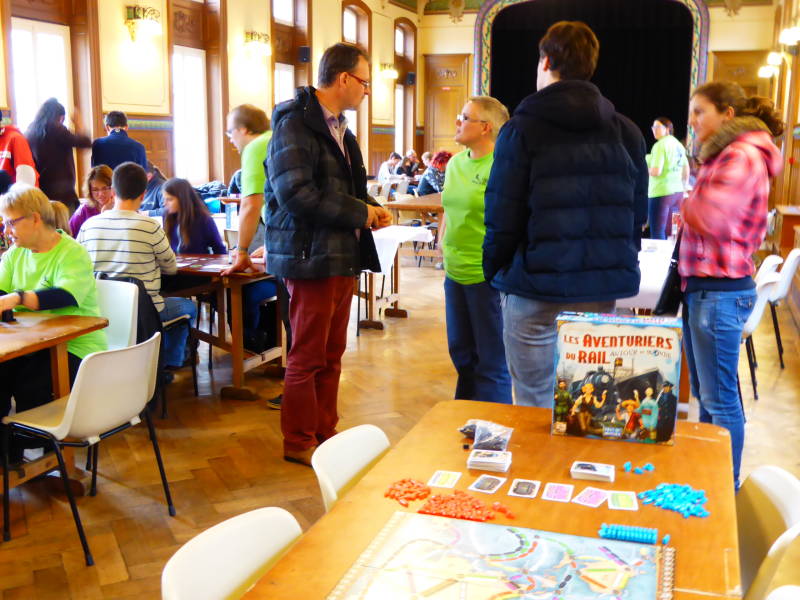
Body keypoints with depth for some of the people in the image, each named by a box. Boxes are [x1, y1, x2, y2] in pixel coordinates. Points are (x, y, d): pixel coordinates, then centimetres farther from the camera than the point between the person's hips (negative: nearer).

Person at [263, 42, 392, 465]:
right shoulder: (295, 123, -13)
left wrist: (371, 209, 5)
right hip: (311, 257, -9)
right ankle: (298, 443, 16)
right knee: (307, 357, 2)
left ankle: (325, 434, 28)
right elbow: (296, 192, -24)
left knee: (331, 354, 15)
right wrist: (358, 213, -18)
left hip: (342, 257, 9)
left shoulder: (339, 128, 17)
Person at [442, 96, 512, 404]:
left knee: (492, 361, 5)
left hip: (487, 275, -8)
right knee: (461, 352, 19)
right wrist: (445, 250, 13)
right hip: (455, 273, 8)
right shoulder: (455, 163, 10)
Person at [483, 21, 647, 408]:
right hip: (601, 289, 4)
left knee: (534, 405, 7)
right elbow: (638, 215, 9)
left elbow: (502, 218, -9)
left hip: (536, 286, -4)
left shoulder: (522, 129, -6)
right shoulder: (625, 132, 7)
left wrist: (493, 272, 5)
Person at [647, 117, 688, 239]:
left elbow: (656, 172, -19)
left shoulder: (660, 145, -10)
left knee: (657, 232, -4)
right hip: (677, 192, 8)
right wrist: (684, 187, 28)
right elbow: (686, 170, 20)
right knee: (670, 232, 13)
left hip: (660, 192, -8)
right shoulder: (678, 144, 13)